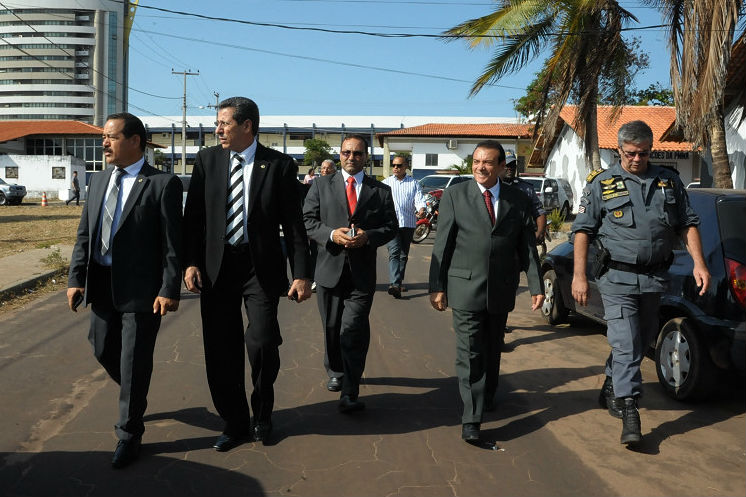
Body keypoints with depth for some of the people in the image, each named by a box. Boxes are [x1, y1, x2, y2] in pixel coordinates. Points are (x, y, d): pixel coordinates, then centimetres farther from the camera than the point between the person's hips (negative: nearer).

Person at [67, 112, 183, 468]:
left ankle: (129, 435, 20)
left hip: (141, 289, -6)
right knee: (104, 350, 18)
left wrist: (169, 289, -17)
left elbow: (172, 243, -12)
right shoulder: (99, 181, 10)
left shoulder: (163, 184, -9)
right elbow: (84, 235, 12)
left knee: (134, 363, 2)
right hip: (102, 285, 7)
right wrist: (76, 278, 3)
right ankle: (133, 398, 47)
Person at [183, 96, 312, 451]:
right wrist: (190, 262, -3)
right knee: (220, 351, 6)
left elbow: (294, 224, -2)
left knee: (262, 344, -9)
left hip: (261, 268, -3)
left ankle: (262, 415, 20)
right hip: (216, 266, 3)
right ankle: (235, 423, 25)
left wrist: (301, 274, -7)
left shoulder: (279, 165, -2)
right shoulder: (207, 160, 6)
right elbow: (193, 216, 7)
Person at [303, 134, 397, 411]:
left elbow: (390, 227, 5)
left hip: (362, 272, -2)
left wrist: (368, 236, -14)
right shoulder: (321, 185, 8)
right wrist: (331, 234, -15)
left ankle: (349, 394, -8)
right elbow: (307, 220, 2)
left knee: (354, 331, -10)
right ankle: (336, 372, 38)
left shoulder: (381, 191, 7)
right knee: (332, 328, 15)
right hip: (330, 267, 2)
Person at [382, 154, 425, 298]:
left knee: (404, 254, 9)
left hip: (408, 223, 2)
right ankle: (395, 284, -29)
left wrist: (421, 209, -23)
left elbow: (419, 199, -2)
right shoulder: (386, 183, 12)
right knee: (394, 252, -17)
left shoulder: (414, 183, 10)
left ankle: (398, 282, 23)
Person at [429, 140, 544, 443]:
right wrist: (437, 286, -6)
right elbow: (442, 245, -2)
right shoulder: (454, 195, 0)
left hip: (501, 291, 3)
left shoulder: (518, 201, 6)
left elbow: (527, 247, 8)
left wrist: (536, 286, 2)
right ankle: (471, 418, -4)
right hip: (465, 288, -3)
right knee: (470, 353, -6)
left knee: (492, 350, 17)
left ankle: (486, 398, 37)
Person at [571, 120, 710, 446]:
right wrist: (579, 275, -9)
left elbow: (688, 224, 13)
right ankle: (629, 413, -6)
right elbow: (582, 230, -3)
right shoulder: (602, 184, -1)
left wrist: (698, 262, 0)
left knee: (641, 342, 16)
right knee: (626, 345, -9)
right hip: (617, 278, -4)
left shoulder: (669, 181, 9)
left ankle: (611, 388, 37)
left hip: (654, 279, 5)